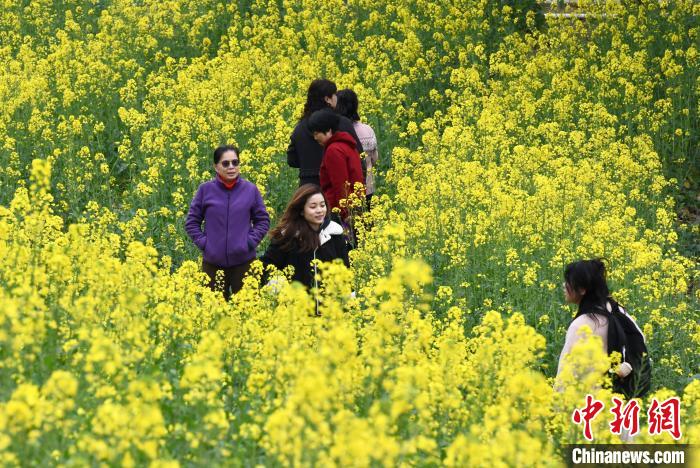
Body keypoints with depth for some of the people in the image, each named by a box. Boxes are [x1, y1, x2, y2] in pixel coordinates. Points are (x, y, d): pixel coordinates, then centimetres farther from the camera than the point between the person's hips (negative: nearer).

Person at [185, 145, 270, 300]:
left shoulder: (250, 190, -1)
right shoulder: (205, 190, -2)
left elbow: (263, 220, 8)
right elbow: (191, 222, 6)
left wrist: (250, 242, -5)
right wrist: (203, 242, -6)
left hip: (243, 260, 0)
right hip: (214, 261, 0)